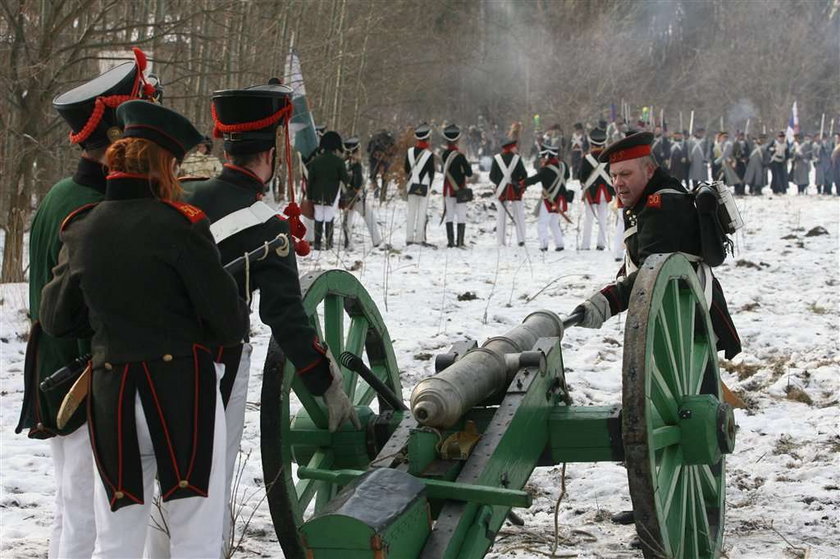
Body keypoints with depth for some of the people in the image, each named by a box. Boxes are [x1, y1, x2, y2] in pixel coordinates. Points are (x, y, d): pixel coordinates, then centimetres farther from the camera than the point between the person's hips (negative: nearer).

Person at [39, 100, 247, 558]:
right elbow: (228, 319, -10)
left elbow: (55, 318, 12)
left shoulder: (81, 230, 4)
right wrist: (236, 324, 12)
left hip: (110, 392, 4)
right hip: (183, 385, -4)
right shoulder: (179, 224, -10)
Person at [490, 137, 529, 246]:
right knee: (519, 215, 8)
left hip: (502, 191, 1)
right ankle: (521, 239, 3)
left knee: (501, 215, 7)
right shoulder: (517, 158, -7)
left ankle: (500, 241, 5)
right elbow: (524, 175, -7)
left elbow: (492, 176, -2)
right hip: (516, 191, -1)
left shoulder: (497, 158, -3)